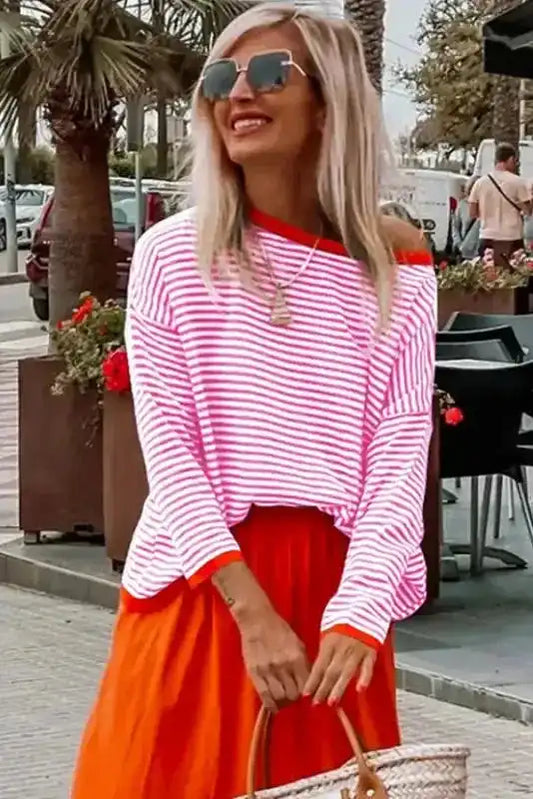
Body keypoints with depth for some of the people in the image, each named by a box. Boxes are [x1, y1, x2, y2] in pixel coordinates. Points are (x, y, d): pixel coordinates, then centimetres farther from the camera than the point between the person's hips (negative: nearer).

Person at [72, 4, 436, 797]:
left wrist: (358, 615, -17)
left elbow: (401, 455, -4)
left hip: (335, 583, 1)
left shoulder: (398, 272, 1)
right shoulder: (172, 256, -2)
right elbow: (168, 446, -7)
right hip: (203, 580, -1)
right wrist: (250, 608, -16)